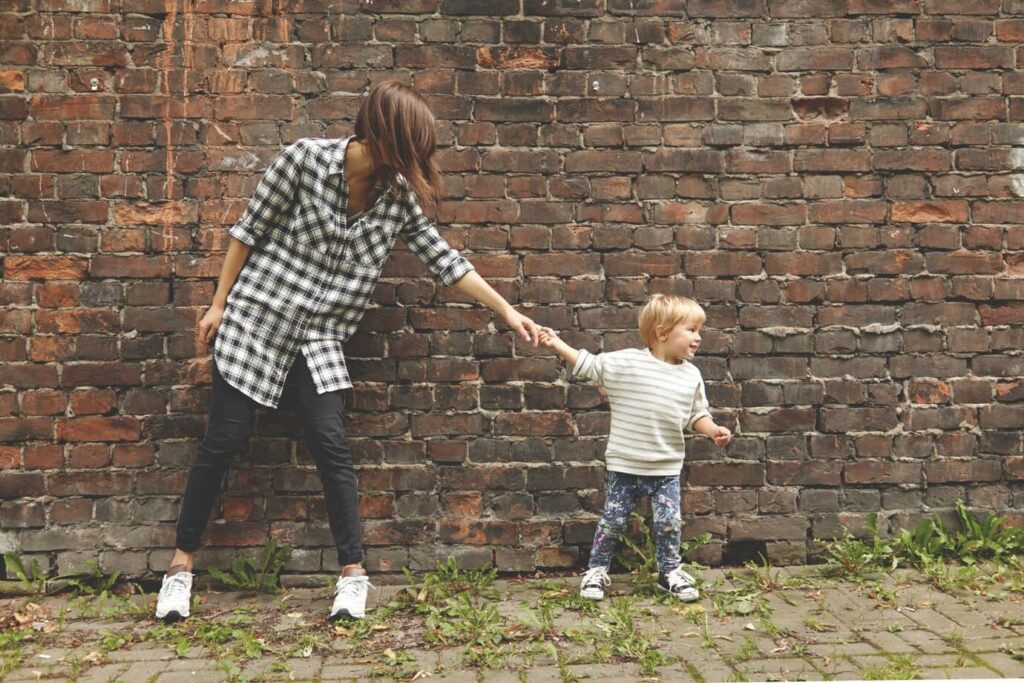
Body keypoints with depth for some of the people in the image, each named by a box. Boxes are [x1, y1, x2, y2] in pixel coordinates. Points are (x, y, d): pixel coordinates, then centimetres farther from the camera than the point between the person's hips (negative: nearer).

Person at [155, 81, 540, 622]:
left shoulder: (398, 196, -1)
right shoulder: (305, 158, -11)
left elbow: (444, 260, 4)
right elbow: (250, 229, -4)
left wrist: (506, 311, 2)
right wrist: (219, 303, -2)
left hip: (319, 339, 2)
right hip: (254, 318, -2)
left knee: (331, 446, -7)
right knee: (224, 440, 2)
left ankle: (353, 575, 2)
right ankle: (182, 564, 18)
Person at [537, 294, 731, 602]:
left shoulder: (691, 375, 2)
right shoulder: (626, 362, -10)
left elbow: (697, 415, 10)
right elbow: (588, 364, -4)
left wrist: (713, 430, -8)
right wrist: (557, 344, -10)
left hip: (667, 467, 3)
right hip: (625, 464, -3)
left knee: (669, 521, 3)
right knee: (613, 520, 6)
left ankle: (670, 572, 25)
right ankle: (597, 570, 23)